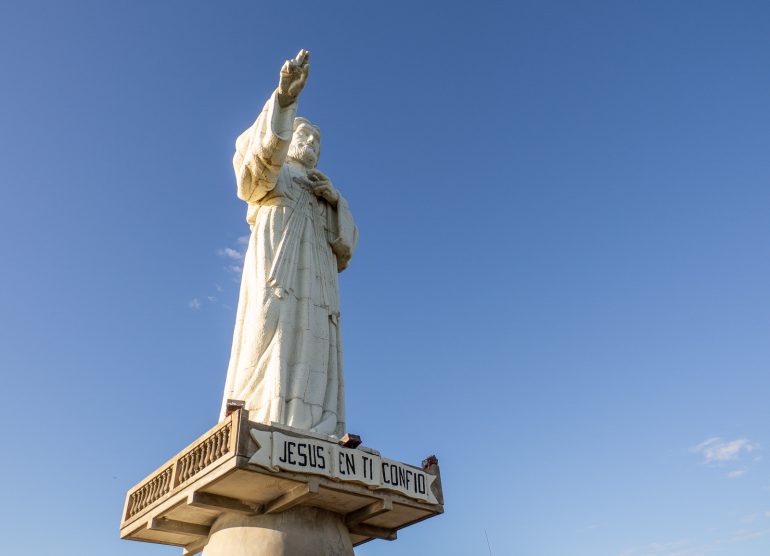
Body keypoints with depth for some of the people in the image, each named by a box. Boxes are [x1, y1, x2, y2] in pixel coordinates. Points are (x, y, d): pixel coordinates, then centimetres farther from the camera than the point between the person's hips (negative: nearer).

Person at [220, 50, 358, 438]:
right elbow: (263, 148, -5)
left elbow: (345, 245, 21)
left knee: (313, 357, -12)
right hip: (277, 268, -5)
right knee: (273, 344, -22)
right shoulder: (271, 175, 21)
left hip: (315, 281, 5)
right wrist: (283, 98, -21)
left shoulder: (321, 196, 34)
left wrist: (335, 201, 4)